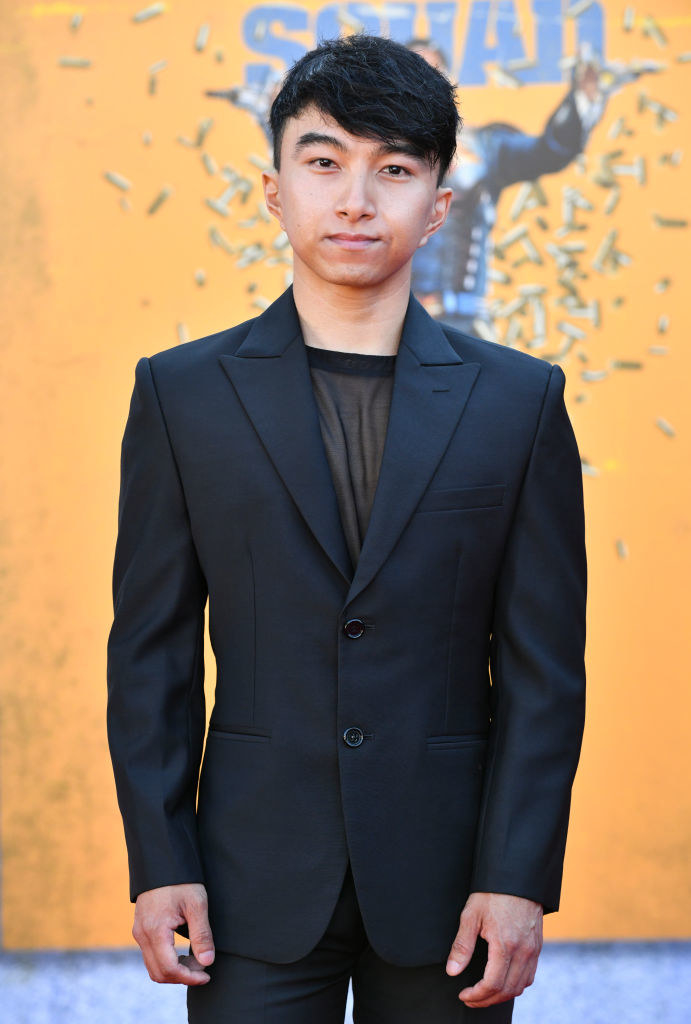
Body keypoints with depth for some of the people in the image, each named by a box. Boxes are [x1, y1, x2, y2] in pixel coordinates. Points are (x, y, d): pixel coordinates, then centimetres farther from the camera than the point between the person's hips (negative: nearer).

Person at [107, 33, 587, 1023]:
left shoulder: (519, 401, 2)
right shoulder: (182, 393, 3)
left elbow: (544, 665, 1)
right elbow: (151, 651, 3)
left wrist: (518, 878, -6)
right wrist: (159, 864, -3)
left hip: (446, 874, 0)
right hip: (257, 881, 0)